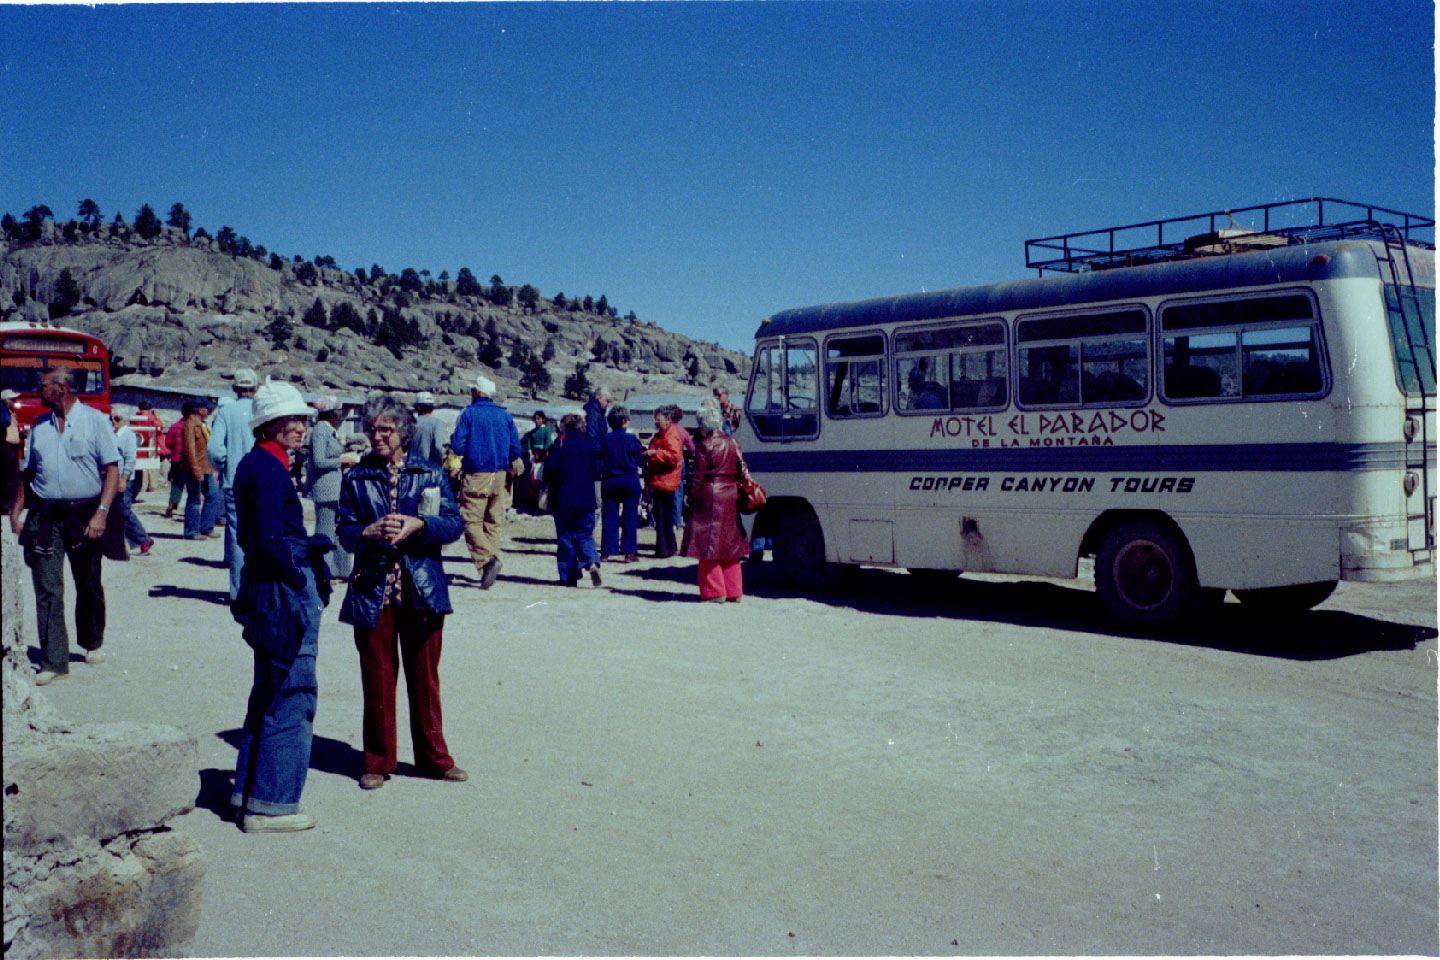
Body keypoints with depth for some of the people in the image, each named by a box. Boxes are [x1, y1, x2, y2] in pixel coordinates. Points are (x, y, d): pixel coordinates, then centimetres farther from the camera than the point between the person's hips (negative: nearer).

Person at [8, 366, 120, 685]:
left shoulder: (94, 420, -2)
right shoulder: (38, 426, 11)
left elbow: (112, 469, -6)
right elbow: (28, 473, 17)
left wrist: (101, 512, -15)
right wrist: (15, 513, 8)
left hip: (84, 513, -3)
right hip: (45, 516, 3)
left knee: (89, 586, 11)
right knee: (48, 589, -4)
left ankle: (93, 644, 32)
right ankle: (53, 661, -2)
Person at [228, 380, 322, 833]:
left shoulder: (253, 463, 14)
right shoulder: (269, 467, -16)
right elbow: (271, 539, -23)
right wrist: (300, 581, -11)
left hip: (262, 588, 10)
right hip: (284, 590, -10)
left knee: (268, 694, 18)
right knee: (292, 697, -2)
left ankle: (249, 795, 27)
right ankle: (271, 805, 5)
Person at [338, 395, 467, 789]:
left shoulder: (430, 473, 4)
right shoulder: (356, 478, 6)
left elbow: (454, 523, 0)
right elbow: (345, 532, 3)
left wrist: (417, 525, -16)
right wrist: (368, 533, -17)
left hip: (422, 593, 0)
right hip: (373, 592, 0)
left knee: (424, 677, 8)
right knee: (377, 679, 5)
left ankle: (433, 756, 21)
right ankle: (378, 761, 19)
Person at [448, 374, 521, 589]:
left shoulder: (468, 414, -4)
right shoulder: (505, 415, 8)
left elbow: (458, 446, -9)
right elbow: (516, 449, 6)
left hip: (476, 476, -5)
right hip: (499, 475, 5)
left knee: (471, 521, -4)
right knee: (493, 522, 11)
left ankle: (487, 559, -25)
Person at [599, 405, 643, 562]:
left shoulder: (605, 439, -3)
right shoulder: (632, 439, -8)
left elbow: (600, 459, 4)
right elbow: (640, 460, 0)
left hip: (609, 481, 2)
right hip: (630, 481, -2)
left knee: (609, 516, 7)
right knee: (630, 517, 4)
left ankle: (606, 552, 7)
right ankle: (629, 552, 1)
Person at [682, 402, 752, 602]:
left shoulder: (705, 445, -10)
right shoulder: (733, 443, 9)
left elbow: (698, 476, -10)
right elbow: (741, 471, 10)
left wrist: (692, 501, -3)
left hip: (710, 496, -7)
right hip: (730, 496, 7)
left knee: (709, 544, 0)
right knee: (729, 544, 13)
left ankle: (715, 592, 0)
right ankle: (734, 592, 16)